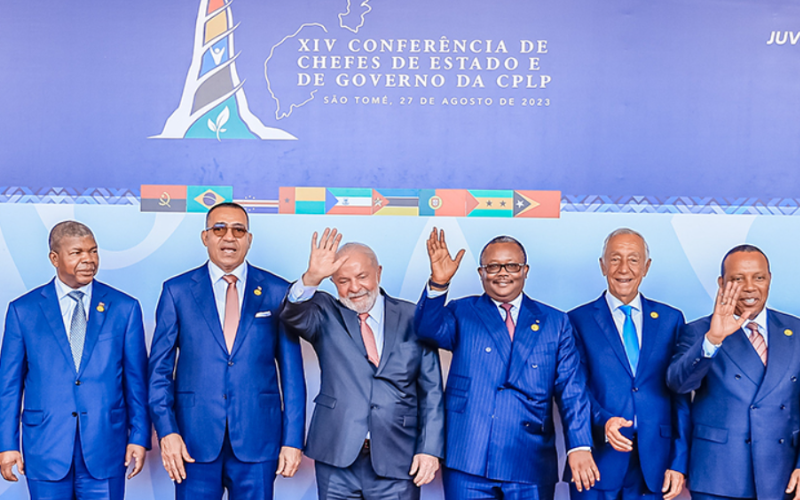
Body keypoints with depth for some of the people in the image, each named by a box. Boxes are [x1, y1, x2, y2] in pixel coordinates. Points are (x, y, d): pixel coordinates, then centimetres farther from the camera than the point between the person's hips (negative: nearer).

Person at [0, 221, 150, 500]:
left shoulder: (124, 308, 4)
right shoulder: (23, 310, 4)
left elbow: (137, 379, 4)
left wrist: (139, 437, 0)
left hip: (105, 447, 0)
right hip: (45, 448, 0)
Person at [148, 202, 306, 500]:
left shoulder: (278, 292, 4)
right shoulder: (177, 291, 5)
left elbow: (292, 371, 4)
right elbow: (159, 368, 4)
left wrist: (293, 440, -1)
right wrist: (166, 431, -7)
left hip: (257, 439, 0)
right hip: (195, 438, 0)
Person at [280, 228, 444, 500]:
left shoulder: (412, 318, 4)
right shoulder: (327, 316, 6)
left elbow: (431, 391, 3)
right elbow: (294, 316, -17)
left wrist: (429, 448, -4)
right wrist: (312, 277, -34)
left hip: (397, 464, 0)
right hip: (337, 458, 1)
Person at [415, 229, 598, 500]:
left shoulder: (555, 322, 10)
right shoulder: (462, 313, 8)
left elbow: (571, 390, 4)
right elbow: (428, 329, -13)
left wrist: (580, 446, -8)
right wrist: (438, 284, -29)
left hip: (531, 467, 1)